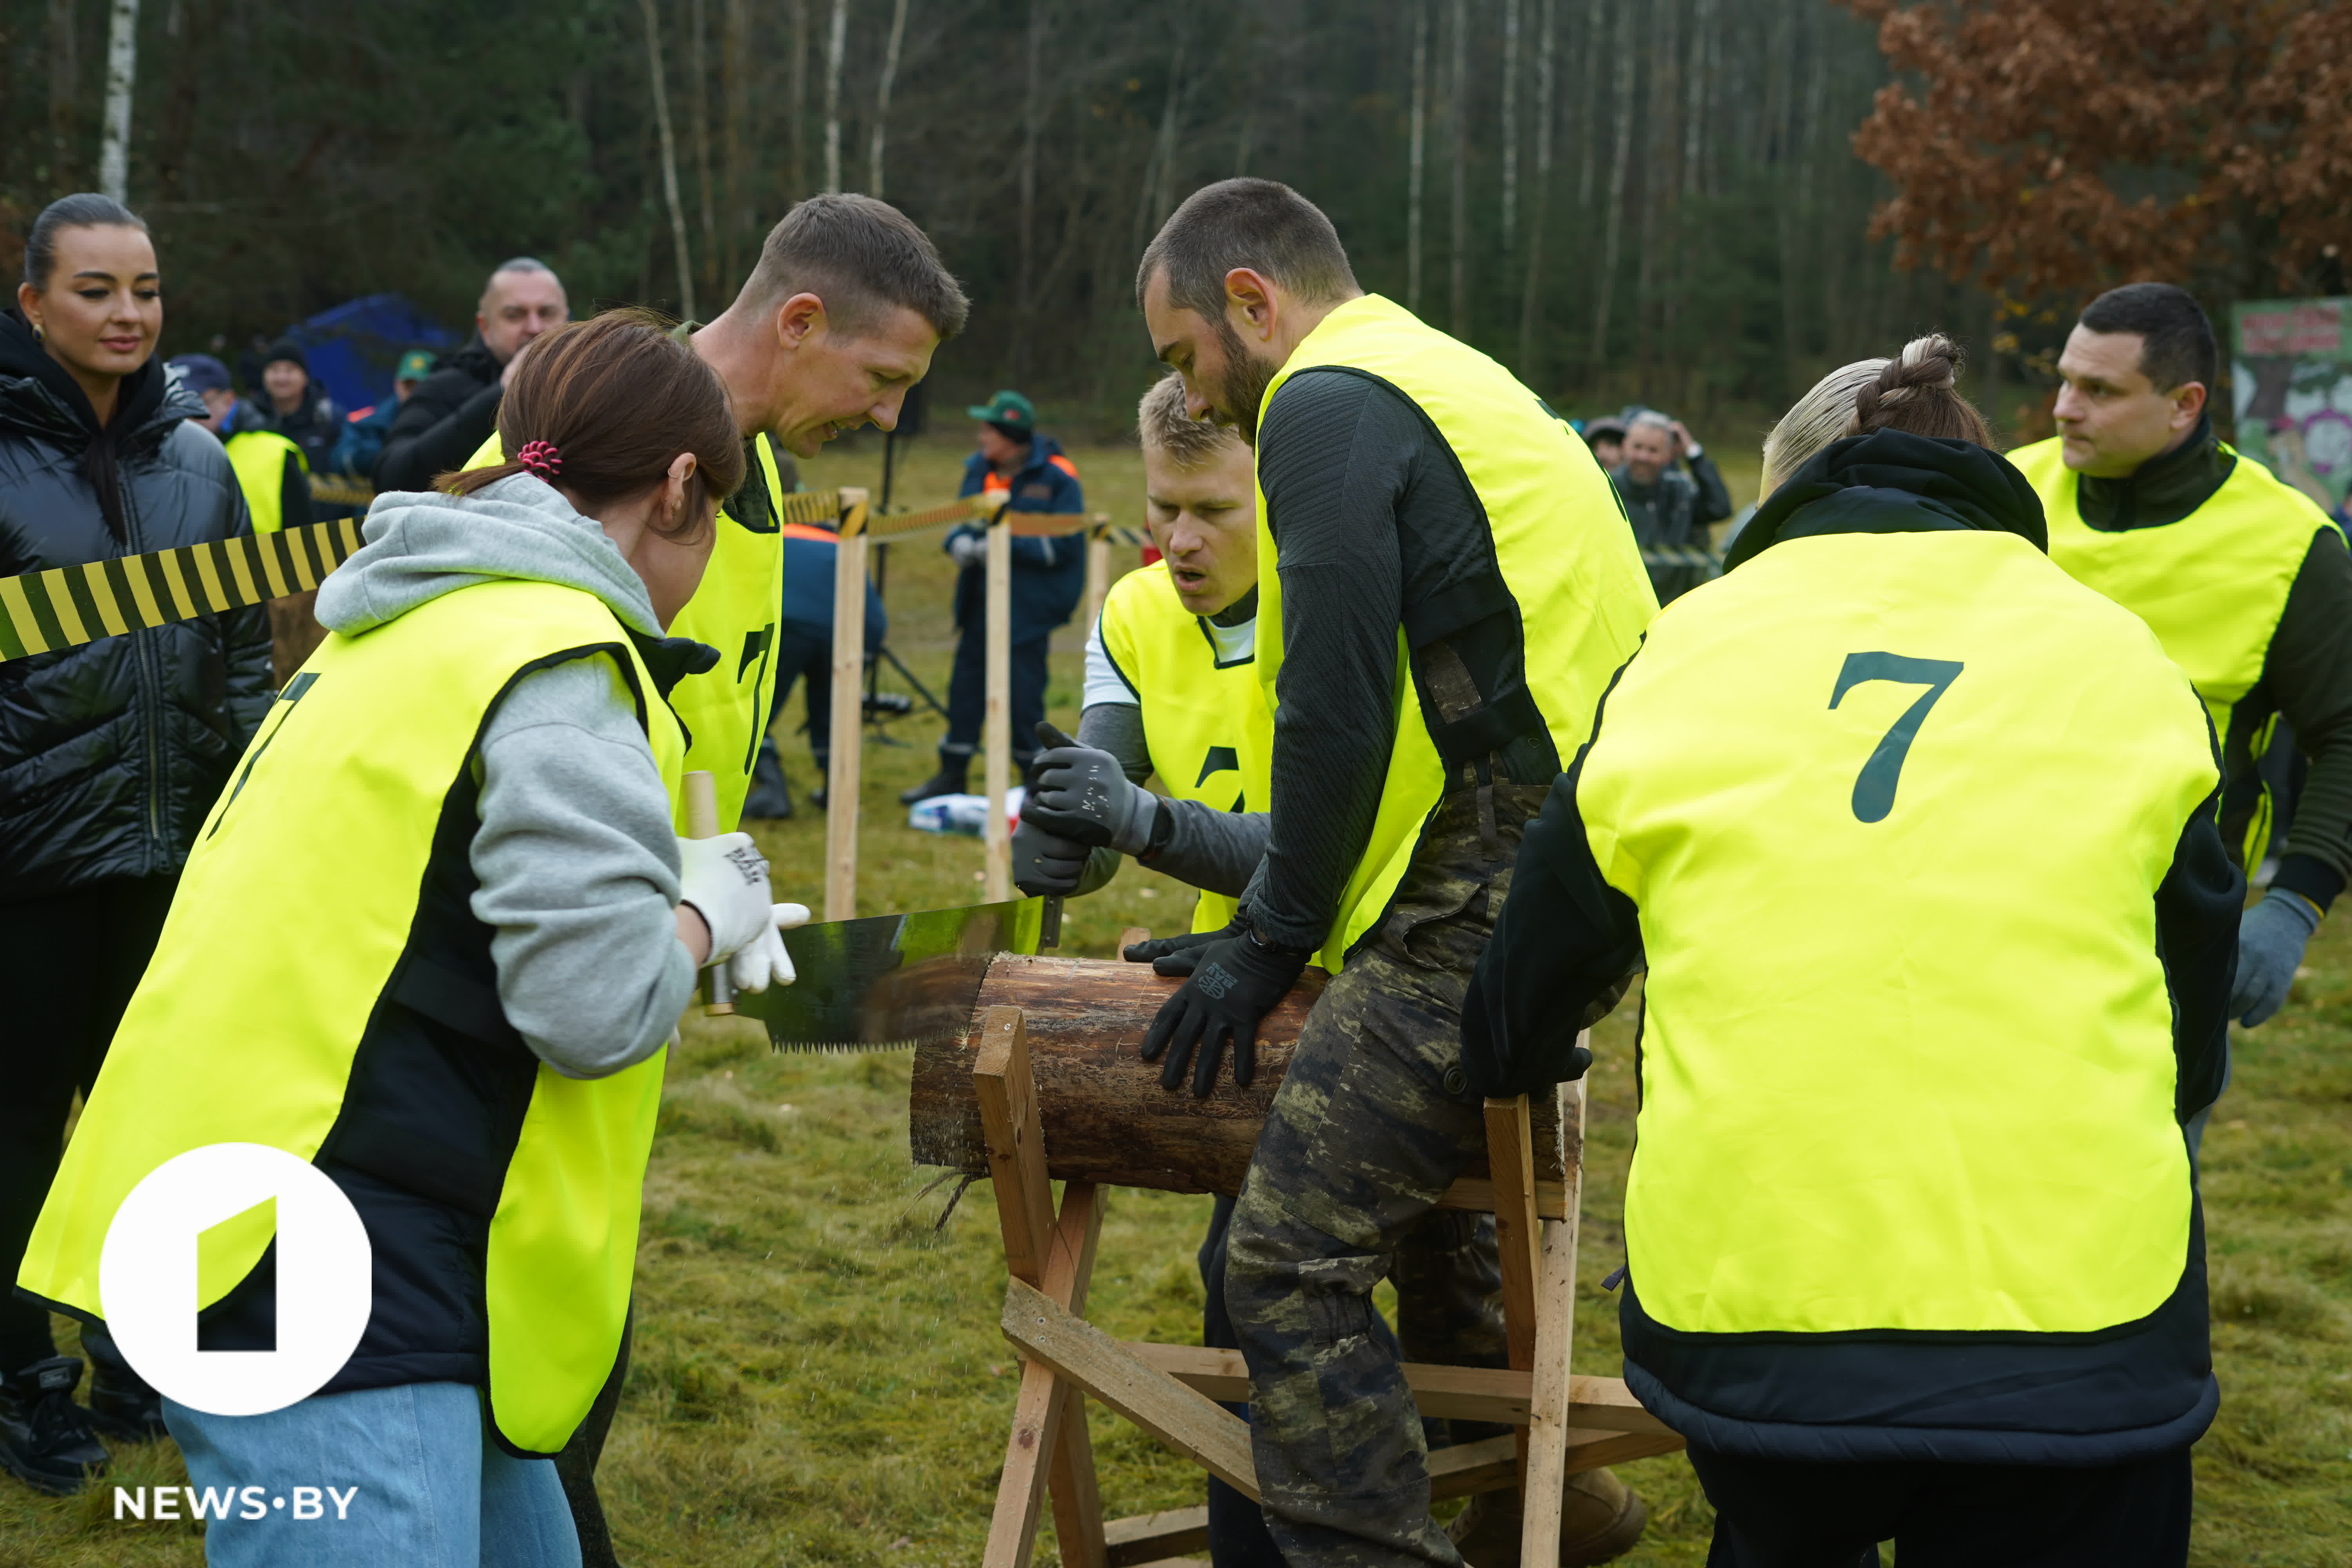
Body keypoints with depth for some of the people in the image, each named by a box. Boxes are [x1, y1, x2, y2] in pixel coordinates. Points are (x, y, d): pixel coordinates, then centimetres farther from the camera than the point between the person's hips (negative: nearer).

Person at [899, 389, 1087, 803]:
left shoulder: (1056, 478, -13)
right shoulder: (979, 469, 8)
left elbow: (1064, 544, -17)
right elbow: (961, 519, 16)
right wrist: (960, 542, -8)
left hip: (1030, 603, -6)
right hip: (983, 596, 7)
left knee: (1023, 690, -4)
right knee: (967, 679, 8)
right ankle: (953, 774, 18)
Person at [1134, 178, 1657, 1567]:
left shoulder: (1328, 403, -8)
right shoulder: (1454, 383, 24)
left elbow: (1337, 706, -15)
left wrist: (1271, 939, -5)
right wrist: (1290, 916, 22)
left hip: (1490, 901, -11)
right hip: (1583, 870, 11)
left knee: (1293, 1260, -10)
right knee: (1428, 1171, 29)